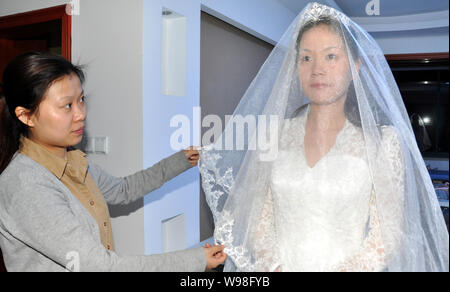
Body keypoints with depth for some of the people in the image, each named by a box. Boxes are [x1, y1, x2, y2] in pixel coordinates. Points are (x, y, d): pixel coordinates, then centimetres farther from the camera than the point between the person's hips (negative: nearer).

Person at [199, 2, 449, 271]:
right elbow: (258, 216, -1)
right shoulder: (274, 134, -4)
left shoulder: (382, 141, -10)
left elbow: (387, 235, -9)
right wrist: (272, 266, -12)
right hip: (282, 265, 2)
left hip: (348, 265, -1)